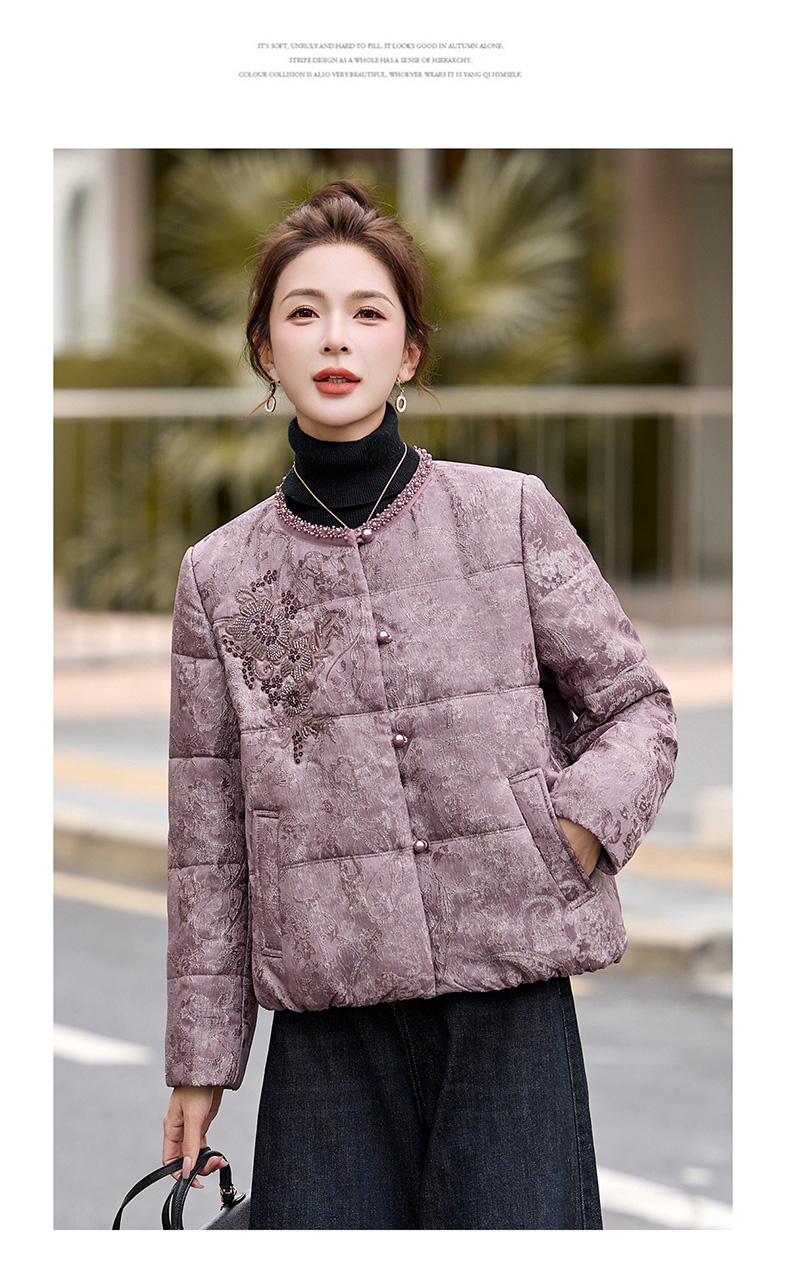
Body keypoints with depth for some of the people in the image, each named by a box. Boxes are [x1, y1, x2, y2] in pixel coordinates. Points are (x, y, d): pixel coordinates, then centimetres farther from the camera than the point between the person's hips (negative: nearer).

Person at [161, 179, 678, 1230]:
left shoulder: (511, 516, 3)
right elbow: (209, 841, 10)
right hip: (330, 1033, 1)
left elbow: (636, 707, 9)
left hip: (511, 998, -1)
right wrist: (202, 1058, 11)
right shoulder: (220, 576, 7)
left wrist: (574, 832, -10)